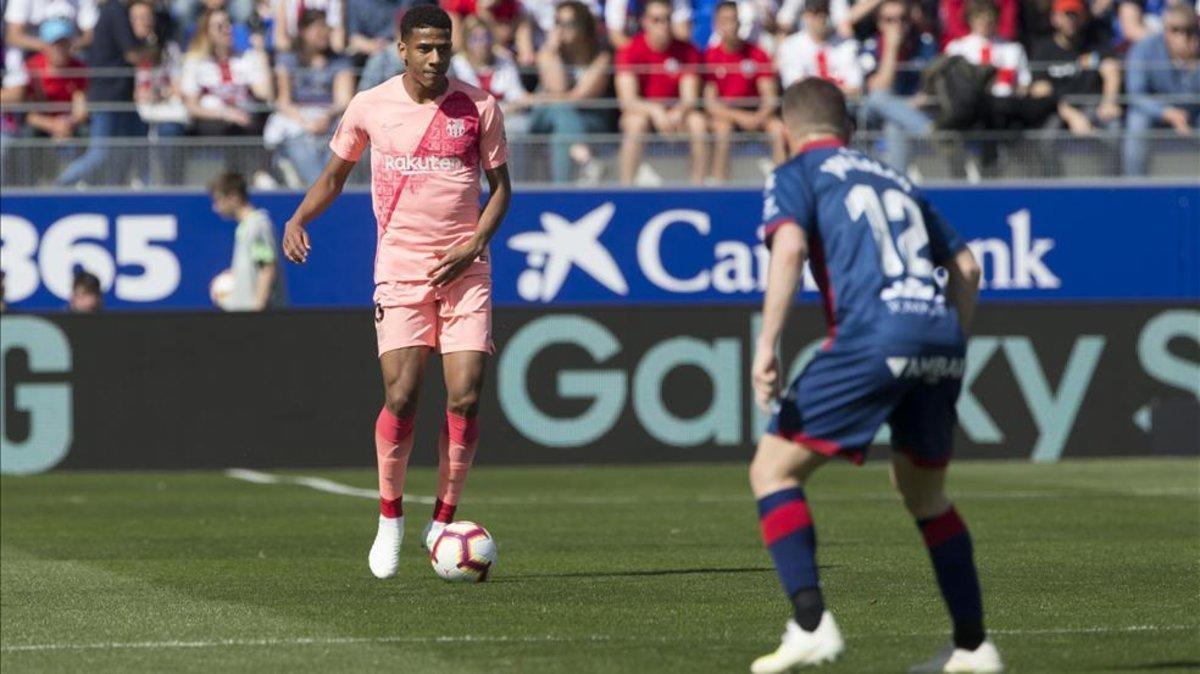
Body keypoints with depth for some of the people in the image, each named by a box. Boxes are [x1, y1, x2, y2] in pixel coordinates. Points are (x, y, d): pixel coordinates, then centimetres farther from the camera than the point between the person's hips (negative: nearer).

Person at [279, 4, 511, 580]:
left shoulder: (478, 107, 0)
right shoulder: (370, 107, 1)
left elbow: (500, 185, 9)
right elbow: (335, 174, 15)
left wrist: (475, 244, -7)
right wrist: (298, 219, -3)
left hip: (463, 268, 1)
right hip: (400, 268, -1)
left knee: (465, 397, -8)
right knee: (401, 396, -12)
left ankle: (443, 522, 7)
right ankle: (390, 518, 8)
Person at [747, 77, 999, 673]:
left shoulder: (795, 176, 11)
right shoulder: (894, 179, 29)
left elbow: (789, 246, -10)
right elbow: (965, 268, 26)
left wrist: (766, 346, -15)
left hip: (872, 335, -6)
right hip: (940, 336, 6)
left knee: (773, 470, 3)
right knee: (923, 491, 25)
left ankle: (811, 624, -13)